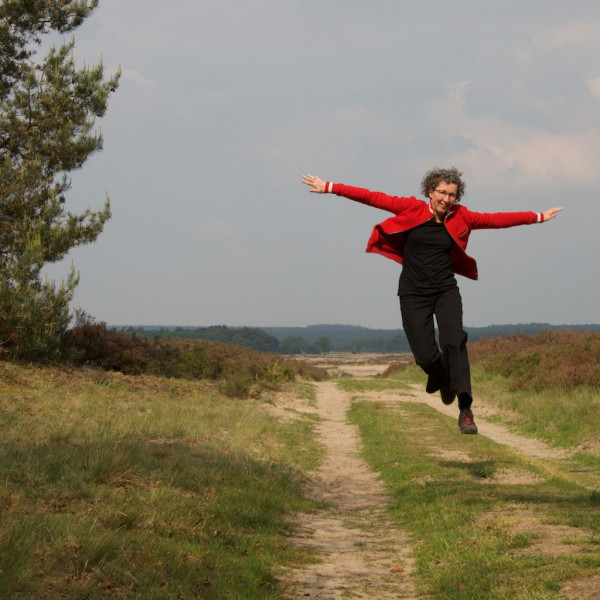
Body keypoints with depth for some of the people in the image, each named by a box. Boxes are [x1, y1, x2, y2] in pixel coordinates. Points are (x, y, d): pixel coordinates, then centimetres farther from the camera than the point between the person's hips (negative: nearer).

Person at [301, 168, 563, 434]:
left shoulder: (459, 217, 2)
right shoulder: (412, 209, -4)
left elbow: (496, 219, 12)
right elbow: (372, 198, -4)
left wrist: (538, 217, 17)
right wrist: (329, 187, -5)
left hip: (446, 292, 1)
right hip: (414, 295, -1)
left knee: (454, 342, -23)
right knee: (426, 357, -7)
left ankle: (465, 410, -23)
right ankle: (442, 378, 32)